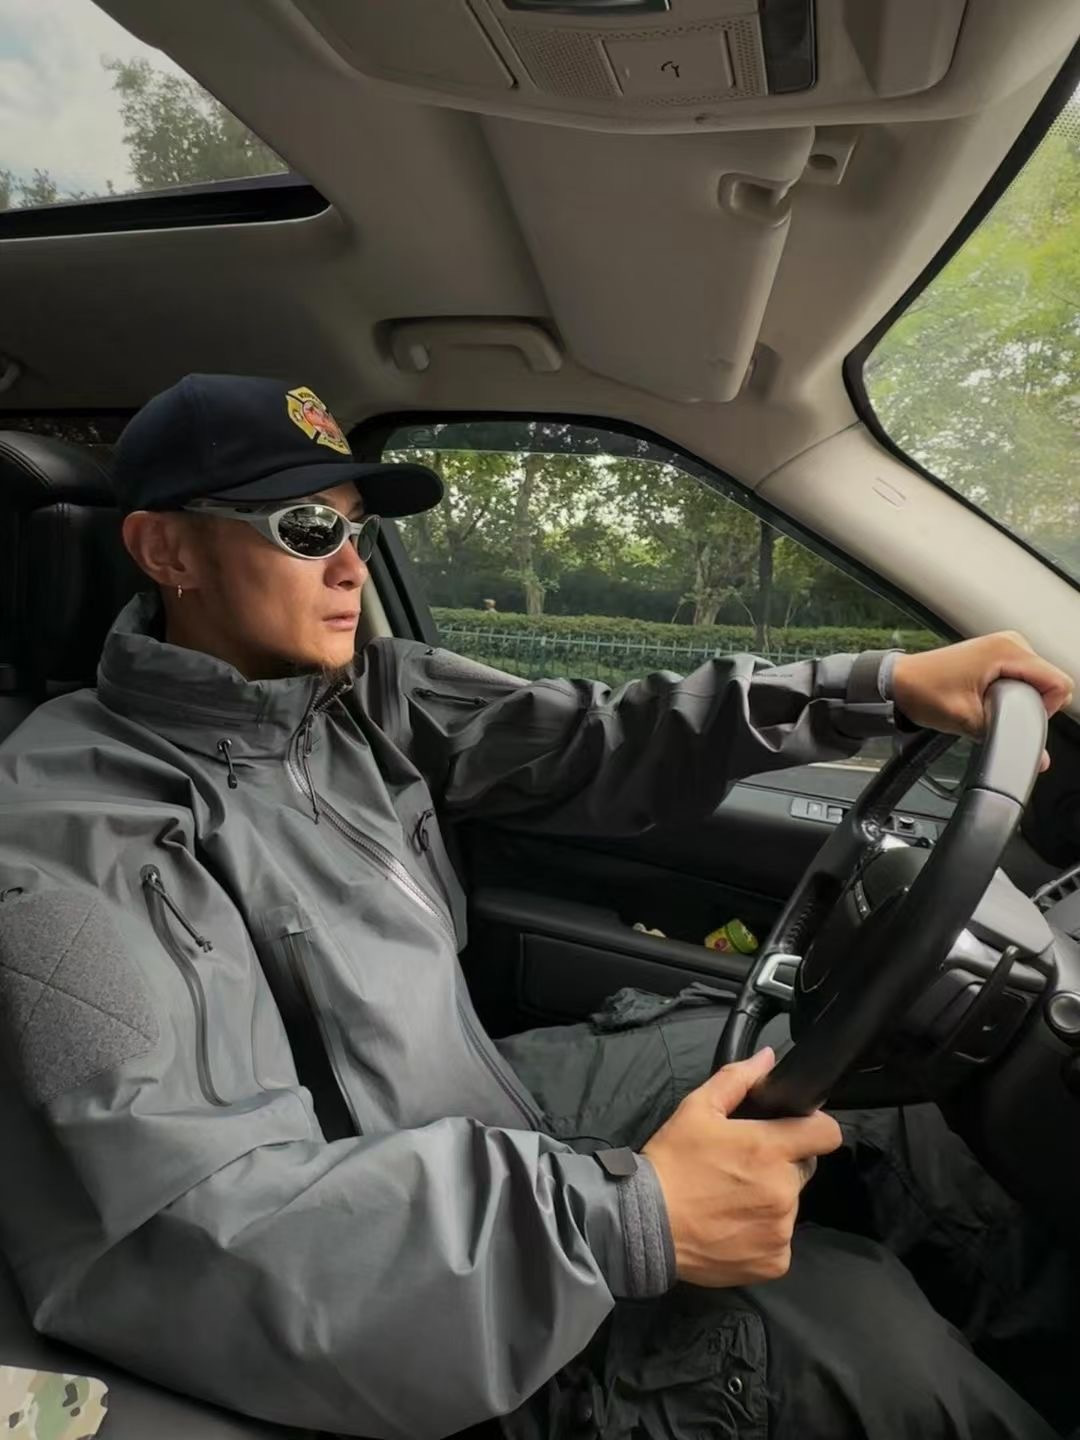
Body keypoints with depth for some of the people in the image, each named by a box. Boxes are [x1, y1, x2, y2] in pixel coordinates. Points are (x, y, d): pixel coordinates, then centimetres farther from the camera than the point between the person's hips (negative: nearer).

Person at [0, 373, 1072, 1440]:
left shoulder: (364, 698, -3)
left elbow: (588, 745, -4)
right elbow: (175, 1219, -31)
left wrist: (881, 686, -9)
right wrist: (627, 1219, -35)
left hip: (486, 1090, 8)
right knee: (858, 1324, -19)